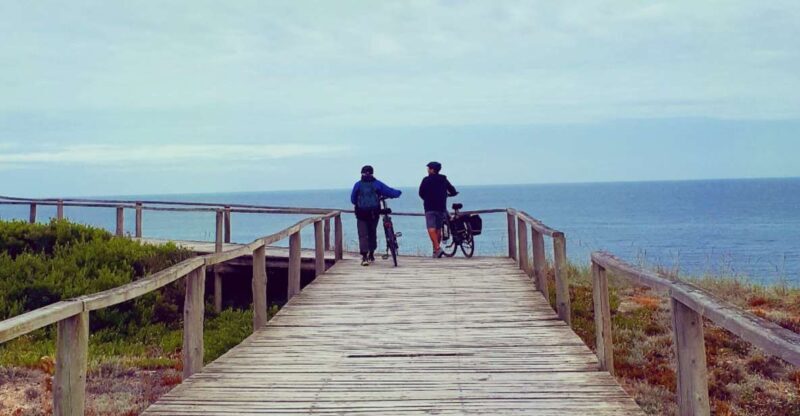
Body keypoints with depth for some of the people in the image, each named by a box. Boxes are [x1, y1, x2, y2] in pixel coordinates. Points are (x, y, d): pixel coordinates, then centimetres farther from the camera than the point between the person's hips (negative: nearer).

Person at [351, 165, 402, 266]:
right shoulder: (377, 184, 1)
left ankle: (364, 257, -15)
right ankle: (371, 255, 26)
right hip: (374, 213, 1)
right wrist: (398, 192, 24)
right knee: (372, 233, 17)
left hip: (361, 213, -1)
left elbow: (352, 199, 6)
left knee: (362, 235, 0)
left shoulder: (358, 185, 1)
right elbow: (390, 192, 4)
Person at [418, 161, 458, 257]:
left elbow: (421, 193, -2)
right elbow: (454, 192, 12)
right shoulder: (444, 180, 11)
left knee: (431, 228, -12)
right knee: (438, 229, 13)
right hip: (441, 208, 5)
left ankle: (437, 248, -29)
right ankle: (436, 250, 18)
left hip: (430, 207, -5)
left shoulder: (426, 180, -4)